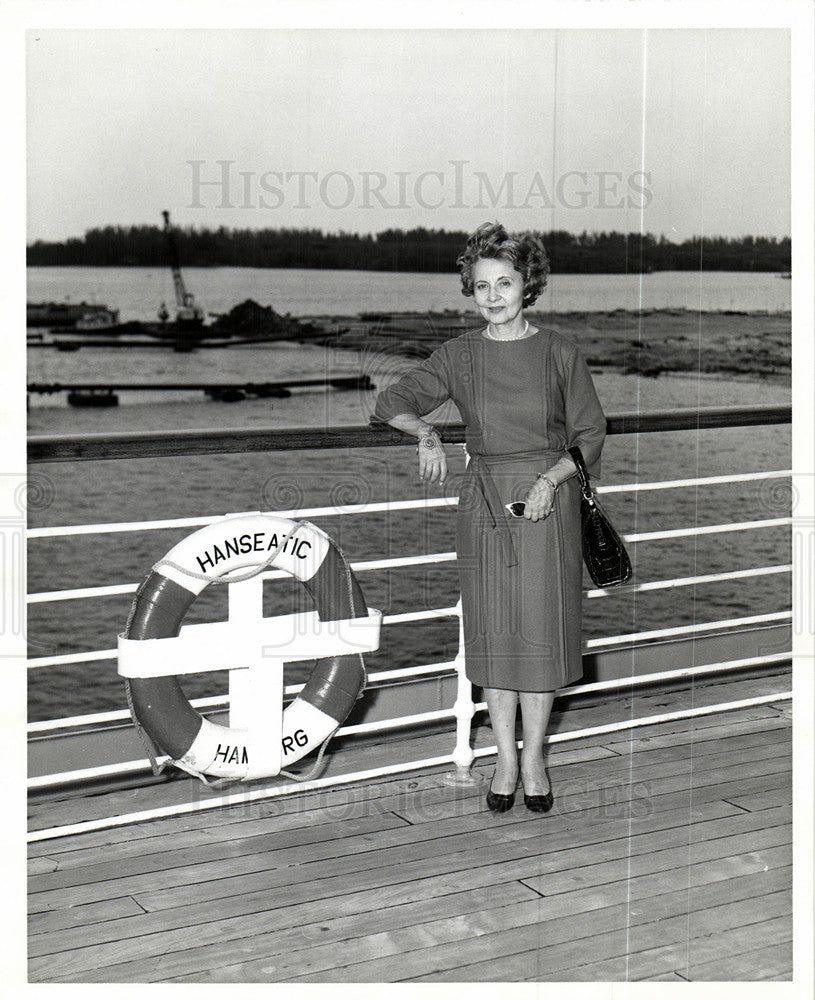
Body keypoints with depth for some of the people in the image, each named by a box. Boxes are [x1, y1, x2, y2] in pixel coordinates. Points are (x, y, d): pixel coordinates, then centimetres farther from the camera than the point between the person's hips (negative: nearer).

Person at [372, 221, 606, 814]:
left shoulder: (559, 353, -2)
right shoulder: (460, 356, 3)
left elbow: (590, 434, 2)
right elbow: (392, 404, 6)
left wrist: (549, 480, -13)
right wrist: (426, 433, -15)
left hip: (550, 501, -1)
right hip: (485, 503, 1)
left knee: (542, 629, 2)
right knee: (493, 632, 5)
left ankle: (534, 757, 16)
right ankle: (505, 759, 17)